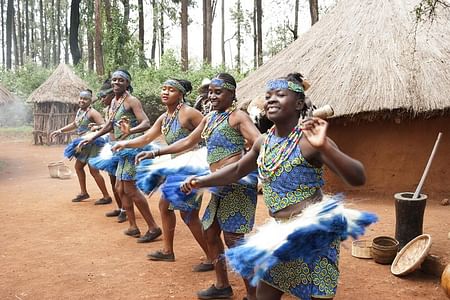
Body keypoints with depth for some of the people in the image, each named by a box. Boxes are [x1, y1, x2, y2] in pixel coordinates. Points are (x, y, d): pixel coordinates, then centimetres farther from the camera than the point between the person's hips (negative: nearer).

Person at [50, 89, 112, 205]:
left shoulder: (92, 112, -17)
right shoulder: (79, 111, 10)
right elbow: (74, 125, 27)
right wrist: (59, 131, 25)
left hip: (92, 144, -10)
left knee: (93, 170, -8)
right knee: (78, 167, 20)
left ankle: (106, 197, 1)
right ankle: (83, 193, 34)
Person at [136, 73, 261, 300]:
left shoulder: (238, 116, -9)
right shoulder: (210, 118, 15)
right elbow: (189, 141, 25)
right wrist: (156, 153, 22)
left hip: (237, 183, -9)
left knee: (234, 238, -8)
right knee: (210, 232, 15)